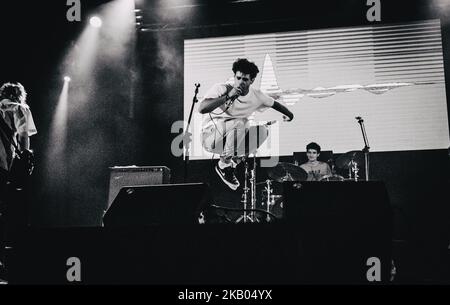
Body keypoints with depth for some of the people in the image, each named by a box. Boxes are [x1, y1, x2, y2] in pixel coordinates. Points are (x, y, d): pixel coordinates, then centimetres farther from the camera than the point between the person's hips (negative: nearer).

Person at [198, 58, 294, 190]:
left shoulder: (256, 95, -1)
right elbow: (201, 109, -32)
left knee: (262, 131, -14)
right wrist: (228, 96, -34)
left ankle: (234, 162, -5)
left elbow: (274, 104, 19)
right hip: (210, 136, -5)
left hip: (232, 141, 6)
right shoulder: (221, 89, -17)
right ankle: (223, 165, -14)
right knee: (239, 123, -32)